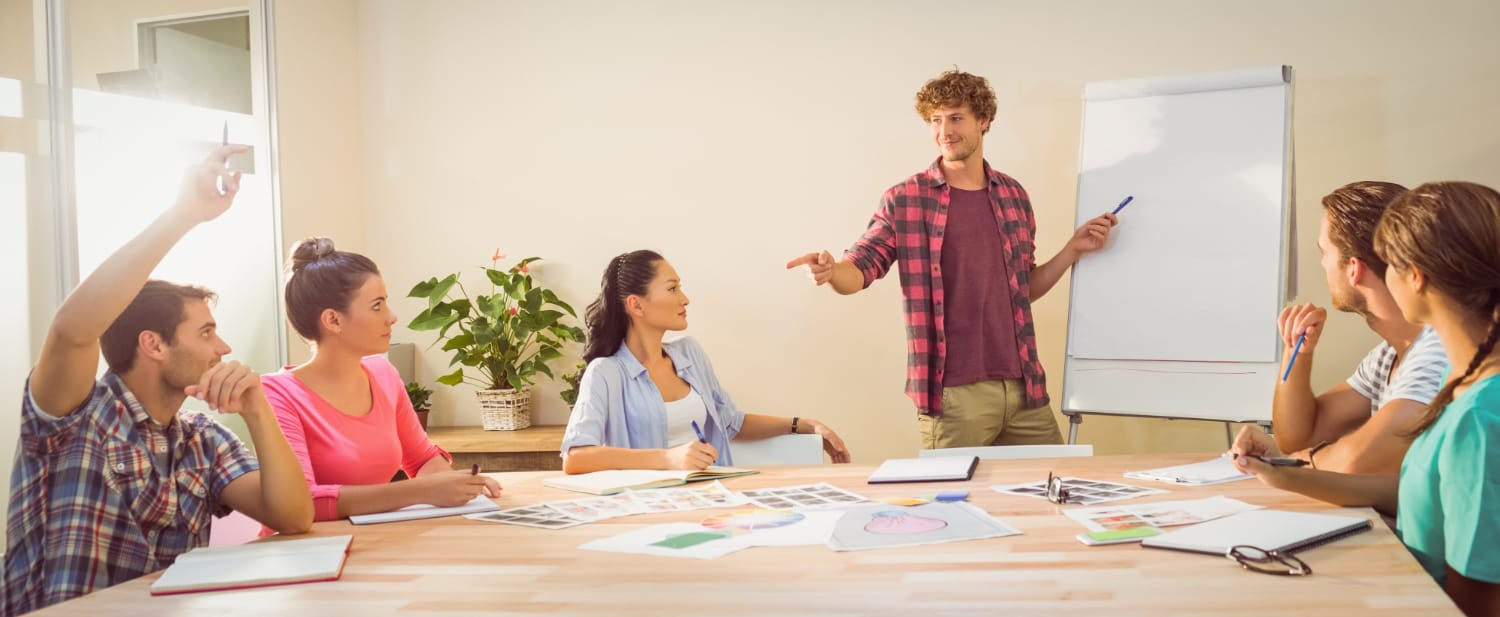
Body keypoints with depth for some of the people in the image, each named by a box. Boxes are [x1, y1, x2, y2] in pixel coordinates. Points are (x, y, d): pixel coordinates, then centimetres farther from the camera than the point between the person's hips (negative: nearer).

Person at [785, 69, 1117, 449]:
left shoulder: (1013, 196, 11)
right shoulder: (905, 200, -2)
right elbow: (857, 272, -6)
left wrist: (1073, 249, 6)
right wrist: (830, 271, -27)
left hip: (1023, 387, 5)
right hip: (953, 393, -4)